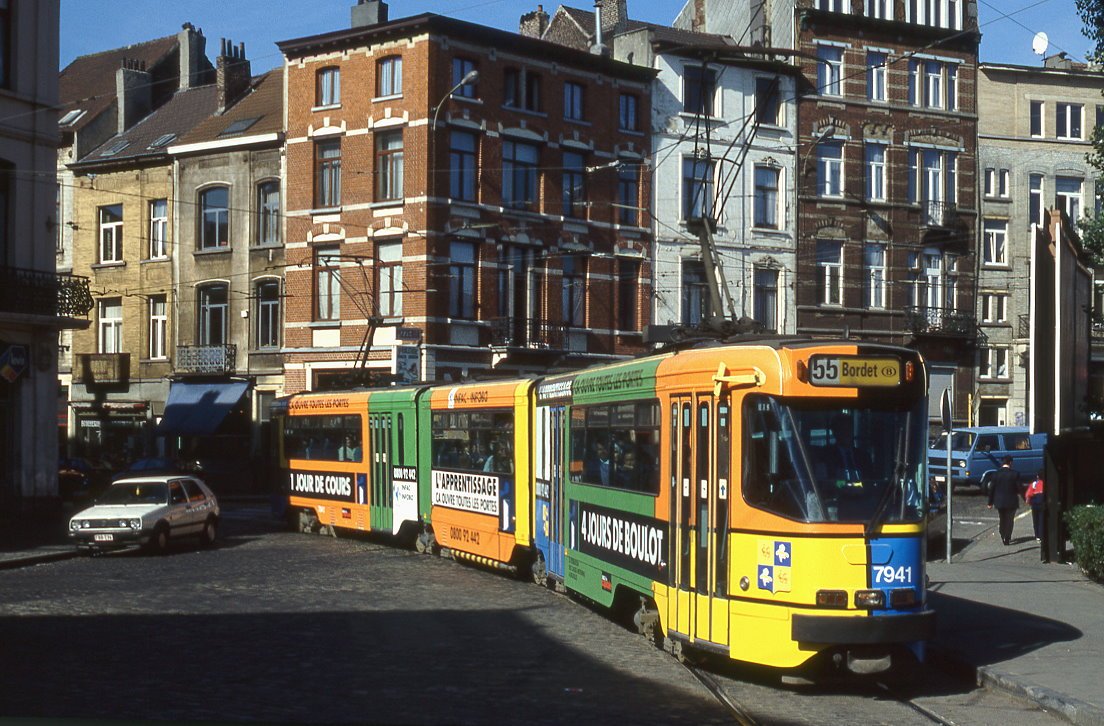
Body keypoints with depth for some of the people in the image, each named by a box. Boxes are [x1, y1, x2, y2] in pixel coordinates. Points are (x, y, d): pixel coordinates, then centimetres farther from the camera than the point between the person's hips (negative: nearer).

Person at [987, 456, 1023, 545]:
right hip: (1011, 501, -2)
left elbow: (991, 489, -2)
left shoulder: (996, 473, -5)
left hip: (999, 501, 2)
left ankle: (1003, 537, 25)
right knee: (1010, 520, 9)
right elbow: (1019, 488, -8)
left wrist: (990, 502, 6)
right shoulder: (1015, 473, -11)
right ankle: (1007, 539, 5)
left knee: (1002, 520, 19)